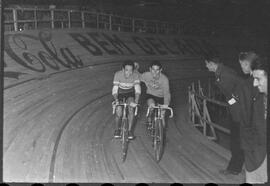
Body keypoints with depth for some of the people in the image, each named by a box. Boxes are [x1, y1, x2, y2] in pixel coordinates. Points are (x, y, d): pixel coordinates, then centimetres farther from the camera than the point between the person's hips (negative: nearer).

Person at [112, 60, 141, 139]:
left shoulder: (135, 76, -26)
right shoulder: (118, 74, -29)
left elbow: (137, 90, -33)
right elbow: (114, 89, -30)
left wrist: (135, 102, -49)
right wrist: (116, 100, -48)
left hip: (130, 92, 1)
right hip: (120, 92, 0)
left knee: (131, 109, -24)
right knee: (119, 113, -16)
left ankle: (130, 130, -7)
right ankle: (117, 129, 12)